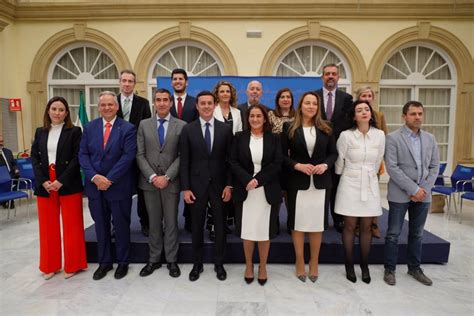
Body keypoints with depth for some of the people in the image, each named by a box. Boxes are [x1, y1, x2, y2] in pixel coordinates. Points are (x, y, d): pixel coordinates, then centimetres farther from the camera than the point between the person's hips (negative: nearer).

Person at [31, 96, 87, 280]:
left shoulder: (74, 131, -1)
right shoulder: (40, 132, 11)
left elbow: (77, 158, -8)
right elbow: (34, 158, 6)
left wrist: (61, 180, -16)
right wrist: (43, 181, -8)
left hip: (68, 185, -4)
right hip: (44, 185, 4)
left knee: (71, 225, 4)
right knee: (48, 226, 11)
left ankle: (72, 265, 19)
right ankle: (50, 265, 27)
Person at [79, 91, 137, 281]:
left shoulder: (128, 129, -6)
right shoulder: (89, 127, 7)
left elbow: (128, 157, -14)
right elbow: (83, 154, 2)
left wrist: (109, 179, -17)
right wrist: (94, 177, -12)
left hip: (119, 186, -3)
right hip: (94, 185, 4)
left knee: (121, 226, 9)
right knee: (101, 226, 14)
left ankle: (122, 262, 26)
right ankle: (104, 262, 29)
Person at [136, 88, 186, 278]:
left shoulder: (181, 126, 0)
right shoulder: (144, 125, 7)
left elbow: (182, 156, -5)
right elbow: (140, 155, 1)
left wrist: (167, 177, -14)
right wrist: (152, 177, -10)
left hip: (171, 182, -2)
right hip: (149, 182, 2)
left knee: (171, 222, 7)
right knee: (154, 223, 12)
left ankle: (172, 260, 21)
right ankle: (154, 259, 26)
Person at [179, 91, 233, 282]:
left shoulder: (225, 129, 1)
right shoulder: (188, 130, 0)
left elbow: (230, 159, 1)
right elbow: (184, 161, -1)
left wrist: (229, 185, -4)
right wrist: (185, 188, -6)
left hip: (219, 185, 1)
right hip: (197, 185, 0)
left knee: (220, 226, 10)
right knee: (197, 227, 11)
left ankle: (219, 263, 27)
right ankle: (197, 264, 28)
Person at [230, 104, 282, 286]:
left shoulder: (274, 138, 4)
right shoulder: (239, 137, 5)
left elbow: (277, 164, -5)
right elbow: (233, 162, -2)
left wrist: (257, 180, -15)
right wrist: (248, 180, -16)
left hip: (267, 191, 0)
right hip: (245, 190, 0)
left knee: (264, 229, 7)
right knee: (247, 230, 7)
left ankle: (263, 266, 26)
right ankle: (249, 265, 27)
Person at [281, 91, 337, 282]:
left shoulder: (326, 129, 6)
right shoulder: (289, 128, 0)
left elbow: (334, 153, 8)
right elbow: (282, 155, -2)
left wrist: (325, 165, -11)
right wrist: (297, 165, -17)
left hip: (320, 183, 2)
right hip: (297, 182, -1)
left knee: (317, 223, 9)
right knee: (297, 223, 6)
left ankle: (314, 263, 26)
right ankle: (300, 262, 23)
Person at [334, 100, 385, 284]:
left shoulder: (380, 135, -2)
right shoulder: (346, 135, -10)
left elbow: (378, 161, 10)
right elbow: (340, 161, 1)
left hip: (370, 184, 2)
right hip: (350, 184, -2)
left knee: (366, 227, 8)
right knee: (350, 226, 5)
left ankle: (364, 266, 23)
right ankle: (349, 266, 19)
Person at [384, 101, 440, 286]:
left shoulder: (430, 139, 8)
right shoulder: (393, 138, -7)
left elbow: (434, 167, 7)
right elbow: (392, 167, -14)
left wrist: (424, 189, -7)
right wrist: (413, 189, -16)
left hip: (423, 194, 5)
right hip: (400, 194, -4)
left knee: (417, 234, 15)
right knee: (393, 233, 4)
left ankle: (414, 268, 30)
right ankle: (389, 269, 17)